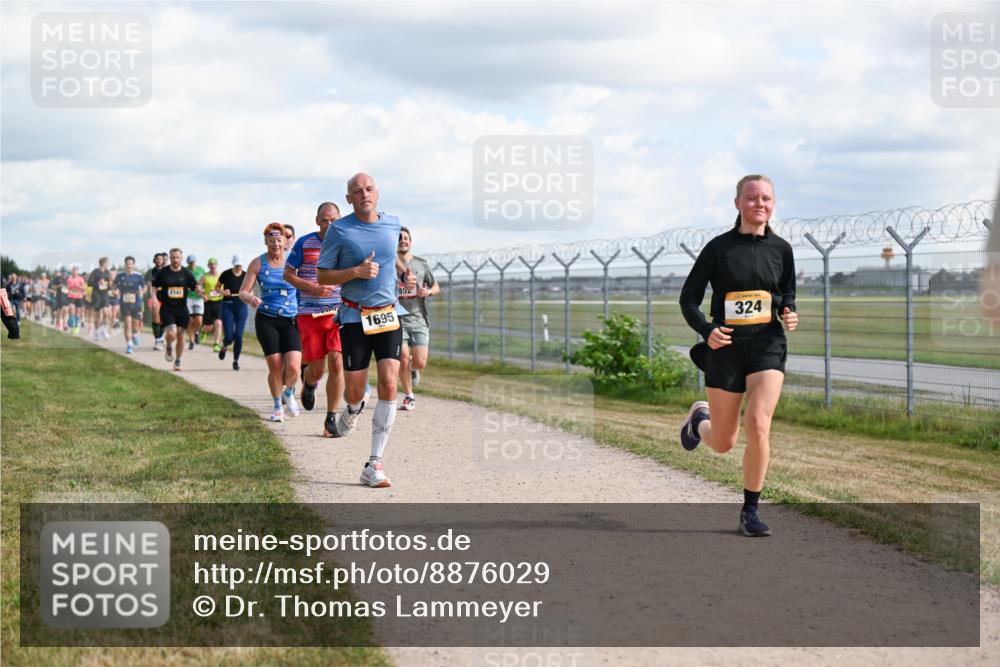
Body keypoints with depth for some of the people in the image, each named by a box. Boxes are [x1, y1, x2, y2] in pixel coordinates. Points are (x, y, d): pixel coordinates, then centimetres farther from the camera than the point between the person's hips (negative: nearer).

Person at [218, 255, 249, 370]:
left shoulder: (246, 275, -1)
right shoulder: (226, 274, -6)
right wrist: (223, 292, -14)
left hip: (241, 306, 1)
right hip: (227, 306, -1)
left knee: (238, 335, -6)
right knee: (229, 336, -7)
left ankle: (236, 361, 10)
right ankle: (224, 347, 30)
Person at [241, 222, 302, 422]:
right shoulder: (258, 263, 3)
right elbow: (243, 292, 2)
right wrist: (250, 298, -22)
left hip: (291, 321, 0)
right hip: (266, 321, 0)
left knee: (293, 367, -13)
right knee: (275, 366, -4)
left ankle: (289, 393, 21)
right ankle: (278, 407, 19)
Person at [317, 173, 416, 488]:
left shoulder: (393, 224, 6)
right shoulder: (339, 230, -5)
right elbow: (322, 276, -3)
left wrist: (404, 276, 16)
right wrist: (356, 272, -17)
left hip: (389, 316, 2)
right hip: (355, 318, -2)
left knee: (389, 384, -12)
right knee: (356, 389, 0)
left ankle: (374, 465, -9)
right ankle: (352, 411, 42)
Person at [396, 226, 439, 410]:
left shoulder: (422, 264, 8)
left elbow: (436, 287, 16)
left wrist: (428, 292, -6)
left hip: (418, 318, 1)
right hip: (397, 318, -1)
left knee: (420, 363, -8)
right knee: (403, 360, -13)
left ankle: (412, 368, 31)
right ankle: (409, 397, 7)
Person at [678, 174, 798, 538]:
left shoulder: (781, 249, 5)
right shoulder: (719, 248, -4)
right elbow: (689, 297, 0)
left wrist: (789, 314, -3)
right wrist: (706, 330, -17)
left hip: (767, 344, 1)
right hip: (726, 348, -1)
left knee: (758, 425, -20)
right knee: (723, 443, 8)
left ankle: (750, 511, -3)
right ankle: (699, 419, 47)